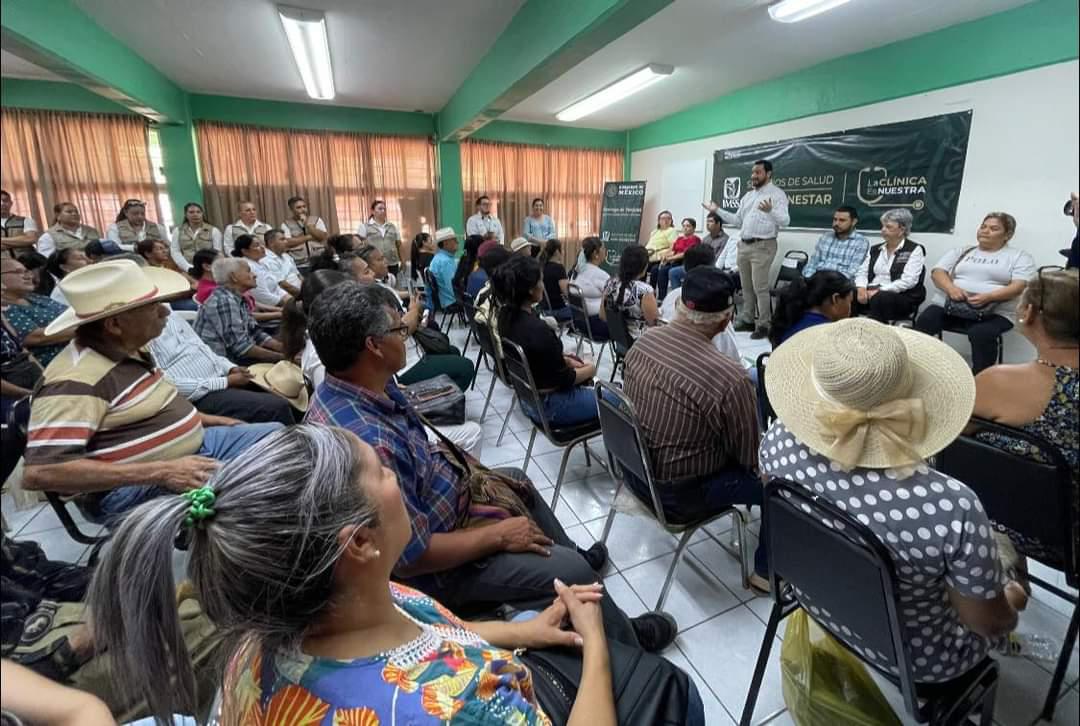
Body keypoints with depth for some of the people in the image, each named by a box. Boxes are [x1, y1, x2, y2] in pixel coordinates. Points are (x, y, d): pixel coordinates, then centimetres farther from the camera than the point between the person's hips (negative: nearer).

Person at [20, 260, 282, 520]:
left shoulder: (126, 351, 6)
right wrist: (160, 472, -29)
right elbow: (38, 473, -27)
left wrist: (205, 419, 14)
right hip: (139, 487, -9)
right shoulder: (77, 381, -22)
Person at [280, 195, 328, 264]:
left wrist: (307, 224, -6)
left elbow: (323, 237, -1)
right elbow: (287, 243, -6)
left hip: (319, 258, 2)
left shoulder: (317, 219, 12)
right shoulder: (286, 224, 8)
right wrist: (308, 237, -5)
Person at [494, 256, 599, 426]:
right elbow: (565, 379, -20)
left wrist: (565, 360, 4)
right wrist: (590, 369, -2)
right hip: (549, 405, -8)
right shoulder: (538, 330, -33)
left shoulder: (507, 314, -7)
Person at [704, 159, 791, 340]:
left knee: (760, 288, -8)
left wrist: (771, 211, -34)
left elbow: (785, 221, -15)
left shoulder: (777, 194, -5)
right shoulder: (748, 196, 17)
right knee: (747, 287, 11)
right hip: (744, 245, 7)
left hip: (763, 246, -7)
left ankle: (763, 326, -2)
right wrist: (718, 210, 13)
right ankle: (748, 320, 20)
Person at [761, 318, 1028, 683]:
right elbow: (990, 622, -18)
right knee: (1005, 554, 26)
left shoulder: (780, 443, -29)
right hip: (919, 656, -3)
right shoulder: (952, 509, -39)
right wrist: (1012, 601, 4)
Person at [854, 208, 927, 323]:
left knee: (879, 299, -39)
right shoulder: (875, 249, 19)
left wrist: (880, 291, -19)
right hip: (872, 293, 5)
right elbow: (862, 272, 11)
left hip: (901, 297, -4)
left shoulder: (915, 250, 1)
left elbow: (908, 281, -11)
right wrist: (861, 288, -11)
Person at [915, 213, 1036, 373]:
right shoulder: (961, 251, 23)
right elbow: (938, 272, 8)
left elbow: (1019, 286, -1)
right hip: (949, 304, 2)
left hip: (994, 312, -2)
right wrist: (951, 288, -15)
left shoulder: (1019, 256, 14)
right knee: (924, 322, -31)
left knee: (981, 334, -36)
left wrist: (988, 297, -21)